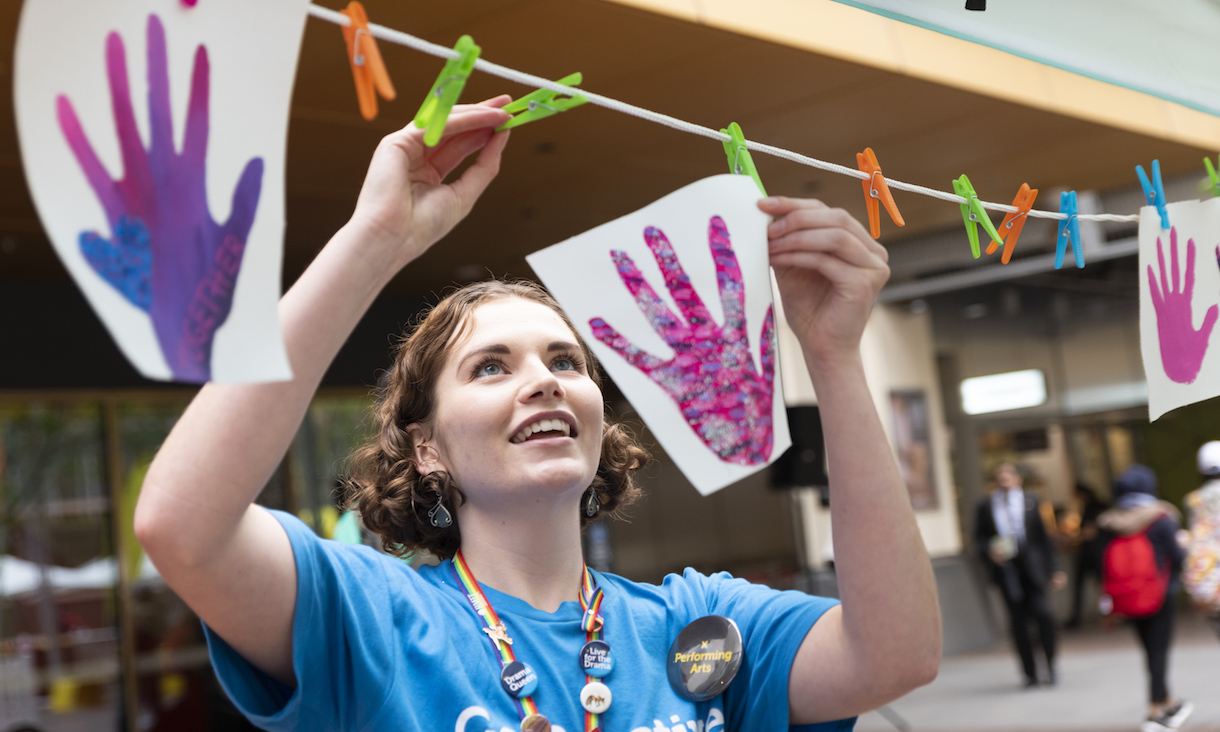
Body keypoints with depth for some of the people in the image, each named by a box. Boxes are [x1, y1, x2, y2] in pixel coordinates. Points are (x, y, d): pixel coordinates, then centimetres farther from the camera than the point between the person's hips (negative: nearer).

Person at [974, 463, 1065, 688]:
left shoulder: (1031, 502, 7)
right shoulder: (986, 506, 10)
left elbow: (1044, 537, 7)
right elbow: (979, 539, 10)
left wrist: (1053, 570, 3)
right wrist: (989, 552, -12)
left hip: (1031, 566, -1)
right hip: (1006, 569, 1)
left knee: (1042, 613, -17)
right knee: (1018, 622, 2)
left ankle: (1050, 665, 6)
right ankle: (1030, 674, 14)